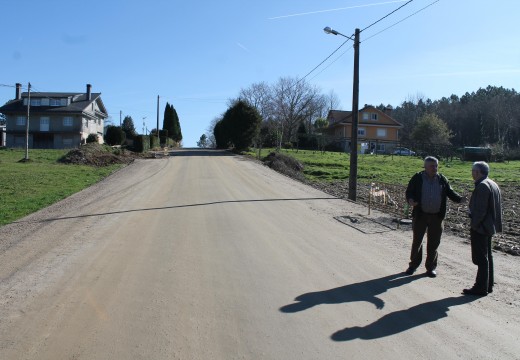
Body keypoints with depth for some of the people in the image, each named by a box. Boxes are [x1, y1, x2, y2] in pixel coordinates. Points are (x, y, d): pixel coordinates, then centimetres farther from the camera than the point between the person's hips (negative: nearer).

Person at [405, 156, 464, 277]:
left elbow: (450, 192, 8)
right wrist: (410, 200, -23)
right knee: (417, 241, 9)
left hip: (437, 217, 2)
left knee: (434, 243, 7)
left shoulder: (442, 179, 5)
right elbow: (409, 191, -2)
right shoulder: (417, 178, -3)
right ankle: (414, 264, 25)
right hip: (420, 215, -1)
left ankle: (431, 267, 22)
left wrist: (460, 199, -11)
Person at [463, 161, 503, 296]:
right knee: (487, 256, 17)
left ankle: (481, 288, 3)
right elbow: (496, 208, 16)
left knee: (481, 258, -4)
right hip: (489, 227, 10)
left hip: (480, 227, -10)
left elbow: (480, 210, -23)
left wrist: (474, 225, -16)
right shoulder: (493, 184, 12)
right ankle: (488, 285, 27)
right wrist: (495, 224, 19)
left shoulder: (482, 186, -20)